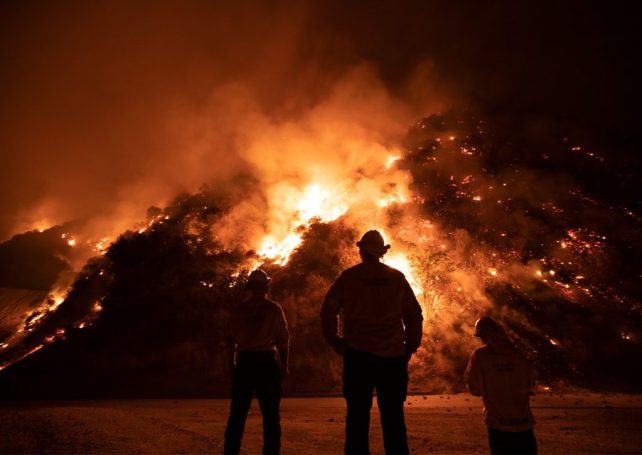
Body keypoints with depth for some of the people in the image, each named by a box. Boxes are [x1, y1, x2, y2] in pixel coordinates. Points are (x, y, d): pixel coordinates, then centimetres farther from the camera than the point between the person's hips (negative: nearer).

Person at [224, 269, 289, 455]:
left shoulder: (240, 309, 6)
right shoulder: (274, 308, -2)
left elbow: (231, 340, 7)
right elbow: (283, 340, -3)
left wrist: (232, 364, 16)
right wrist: (284, 365, 5)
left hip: (244, 361, 3)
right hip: (266, 361, -3)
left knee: (238, 412, 11)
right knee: (270, 414, 6)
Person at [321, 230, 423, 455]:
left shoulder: (348, 277, 1)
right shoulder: (397, 278, 5)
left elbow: (328, 311, -2)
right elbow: (414, 315, 5)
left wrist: (337, 343, 5)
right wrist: (409, 347, 12)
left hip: (358, 354, -1)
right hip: (393, 355, 1)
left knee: (357, 416, 7)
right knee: (393, 417, 10)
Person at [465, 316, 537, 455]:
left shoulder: (479, 355, -7)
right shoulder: (518, 355, 2)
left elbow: (474, 389, -1)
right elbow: (528, 386, 12)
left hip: (498, 423, -3)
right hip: (524, 422, 3)